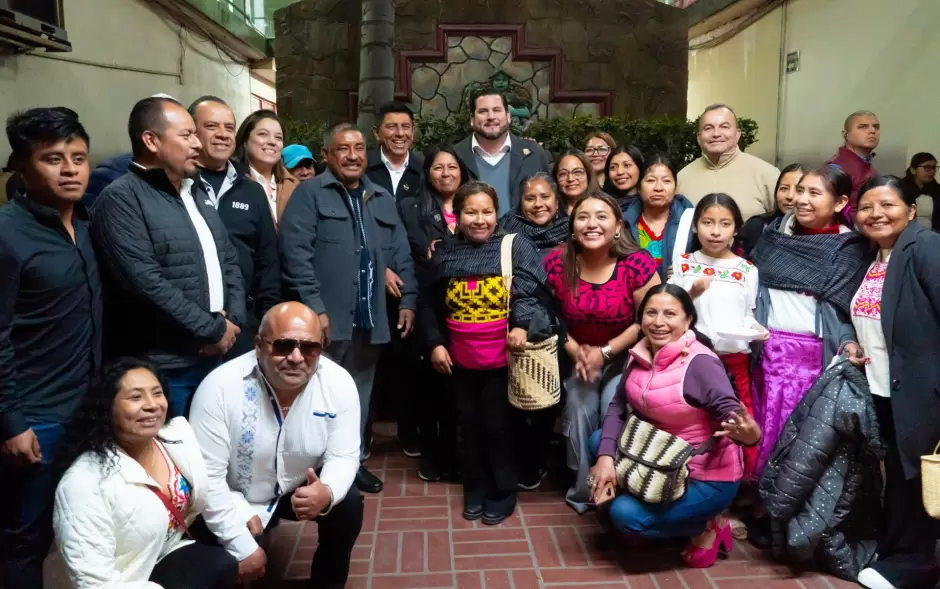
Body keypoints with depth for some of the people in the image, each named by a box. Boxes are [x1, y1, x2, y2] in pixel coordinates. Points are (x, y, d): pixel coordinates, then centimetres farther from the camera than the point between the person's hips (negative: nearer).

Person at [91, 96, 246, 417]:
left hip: (216, 356, 7)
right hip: (163, 366, -7)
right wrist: (214, 329, -15)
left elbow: (228, 260, 15)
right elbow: (146, 283, -21)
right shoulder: (122, 198, -12)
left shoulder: (197, 192, 14)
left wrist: (234, 319, -1)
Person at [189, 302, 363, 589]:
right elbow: (206, 475, -24)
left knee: (348, 506, -21)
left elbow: (343, 456, -12)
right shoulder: (220, 387, -28)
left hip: (301, 489, 2)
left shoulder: (339, 383, -20)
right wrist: (242, 546, -24)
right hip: (233, 500, -2)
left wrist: (328, 492, -37)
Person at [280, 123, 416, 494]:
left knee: (360, 394, 15)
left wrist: (407, 300, 8)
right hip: (327, 317, -5)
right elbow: (295, 253, -12)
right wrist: (314, 307, -17)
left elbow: (401, 256, 16)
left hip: (370, 318, 5)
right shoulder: (309, 193, -2)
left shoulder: (382, 199, 16)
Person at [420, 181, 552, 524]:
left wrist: (522, 325, -29)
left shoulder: (516, 248, -4)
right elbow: (428, 303, 11)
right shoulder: (444, 253, 5)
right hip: (459, 360, 4)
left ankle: (502, 492, 26)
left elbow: (529, 292, -14)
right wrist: (435, 343, 4)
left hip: (502, 357, -3)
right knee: (469, 426, 16)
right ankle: (474, 489, 34)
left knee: (497, 426, 7)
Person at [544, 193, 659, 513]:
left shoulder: (637, 264, -20)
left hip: (624, 356, -2)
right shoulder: (557, 263, -14)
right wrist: (574, 350, -14)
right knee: (579, 411, -10)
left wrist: (605, 352, -16)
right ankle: (582, 489, 13)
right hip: (579, 355, 2)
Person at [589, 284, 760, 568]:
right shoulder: (641, 354, -5)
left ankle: (706, 527, 7)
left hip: (708, 477, -7)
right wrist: (606, 457, -14)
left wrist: (750, 434, -53)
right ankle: (657, 497, 11)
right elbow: (618, 406, -2)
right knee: (599, 441, 2)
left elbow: (733, 416, -29)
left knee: (625, 514, -15)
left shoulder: (700, 363, -26)